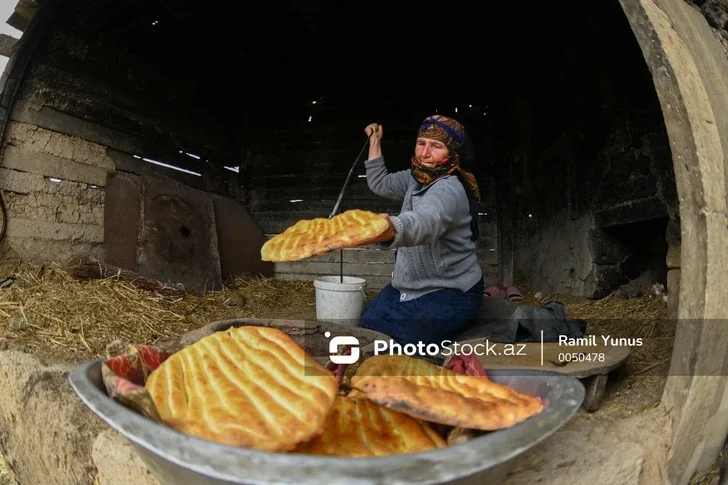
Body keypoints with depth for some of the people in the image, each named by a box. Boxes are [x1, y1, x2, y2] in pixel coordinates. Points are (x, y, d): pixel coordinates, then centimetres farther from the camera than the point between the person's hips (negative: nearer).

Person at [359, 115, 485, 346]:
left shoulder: (449, 190, -28)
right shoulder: (417, 177, 1)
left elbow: (425, 221, -52)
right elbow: (380, 183, 20)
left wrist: (391, 229, -73)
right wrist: (375, 141, 12)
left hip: (451, 295, -9)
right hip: (410, 285, 9)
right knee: (366, 323, 10)